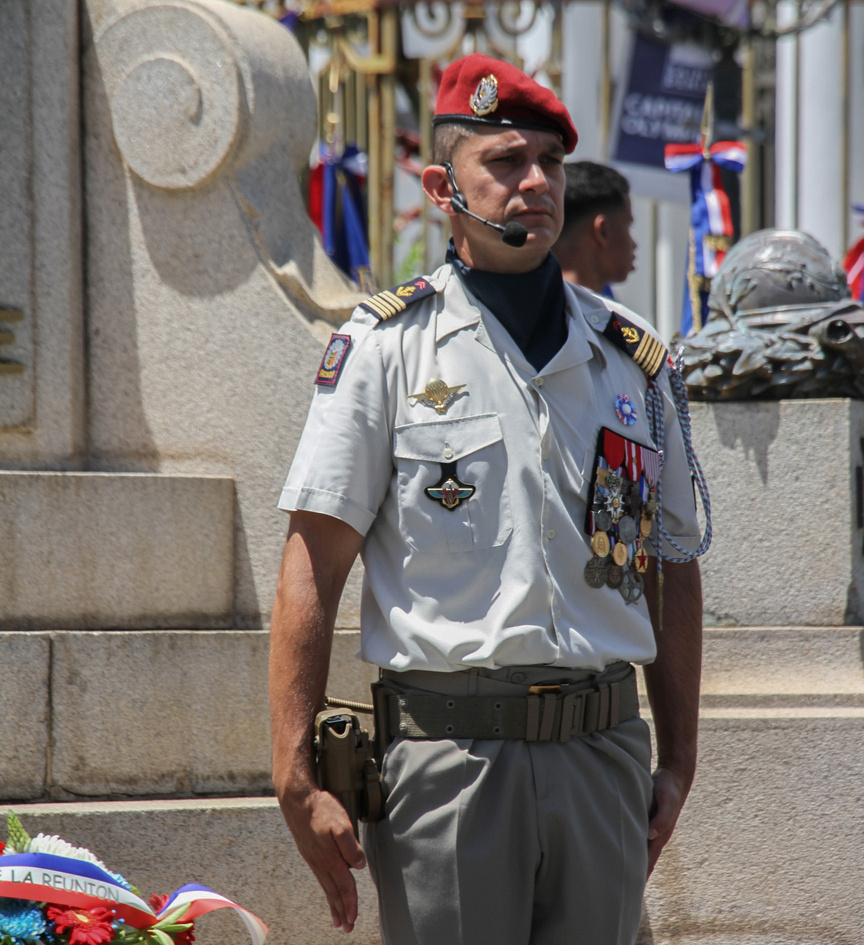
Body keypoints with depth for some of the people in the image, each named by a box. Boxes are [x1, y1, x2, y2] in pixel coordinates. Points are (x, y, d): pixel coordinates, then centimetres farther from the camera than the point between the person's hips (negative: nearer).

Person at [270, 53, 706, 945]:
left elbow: (673, 572, 18)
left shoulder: (631, 359, 13)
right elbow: (314, 563, -3)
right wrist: (297, 776, -11)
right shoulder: (385, 345, 1)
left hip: (603, 752, 4)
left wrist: (677, 763, 11)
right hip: (448, 756, -3)